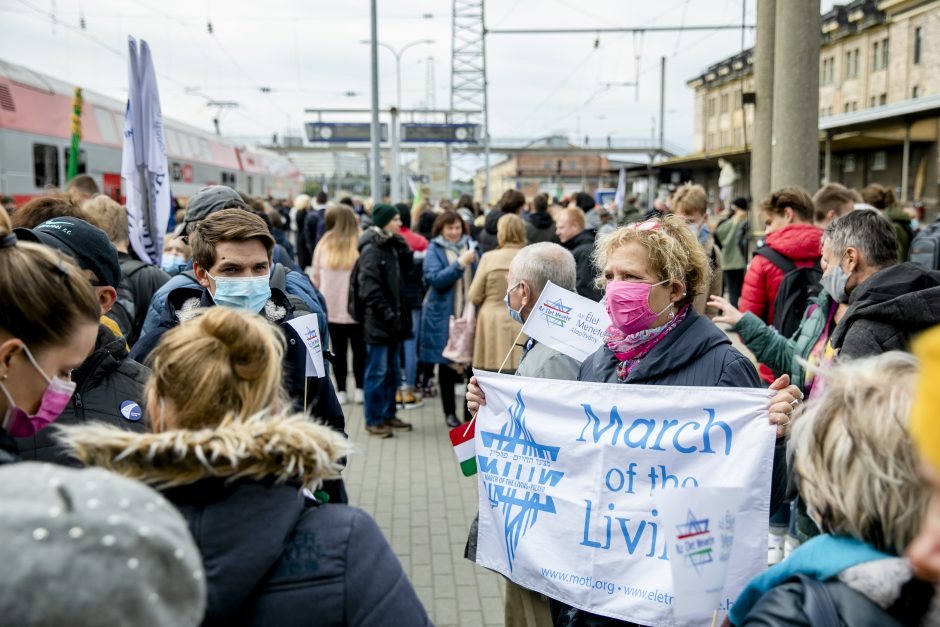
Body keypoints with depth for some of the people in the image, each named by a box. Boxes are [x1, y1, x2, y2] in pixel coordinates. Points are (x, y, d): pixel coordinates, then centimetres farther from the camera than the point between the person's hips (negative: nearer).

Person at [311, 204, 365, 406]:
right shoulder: (360, 245, -10)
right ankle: (360, 389, 13)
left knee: (338, 350, 10)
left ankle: (341, 391, 13)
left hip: (331, 308, 2)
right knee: (359, 349, 10)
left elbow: (314, 278, 6)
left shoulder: (324, 245, 0)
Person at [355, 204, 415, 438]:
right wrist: (388, 314, -18)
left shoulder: (392, 245, 14)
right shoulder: (371, 249, -13)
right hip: (377, 321, -9)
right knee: (377, 372, -1)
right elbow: (370, 288, -18)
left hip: (392, 319, 9)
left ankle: (388, 414, 26)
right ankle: (373, 420, 9)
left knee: (392, 370, 15)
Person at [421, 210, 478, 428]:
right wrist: (460, 264, -20)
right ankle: (450, 411, 19)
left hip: (469, 313, 2)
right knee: (446, 364, 7)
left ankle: (471, 409, 9)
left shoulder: (469, 246, 9)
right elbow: (434, 279, -14)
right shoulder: (434, 250, 0)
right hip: (444, 315, -2)